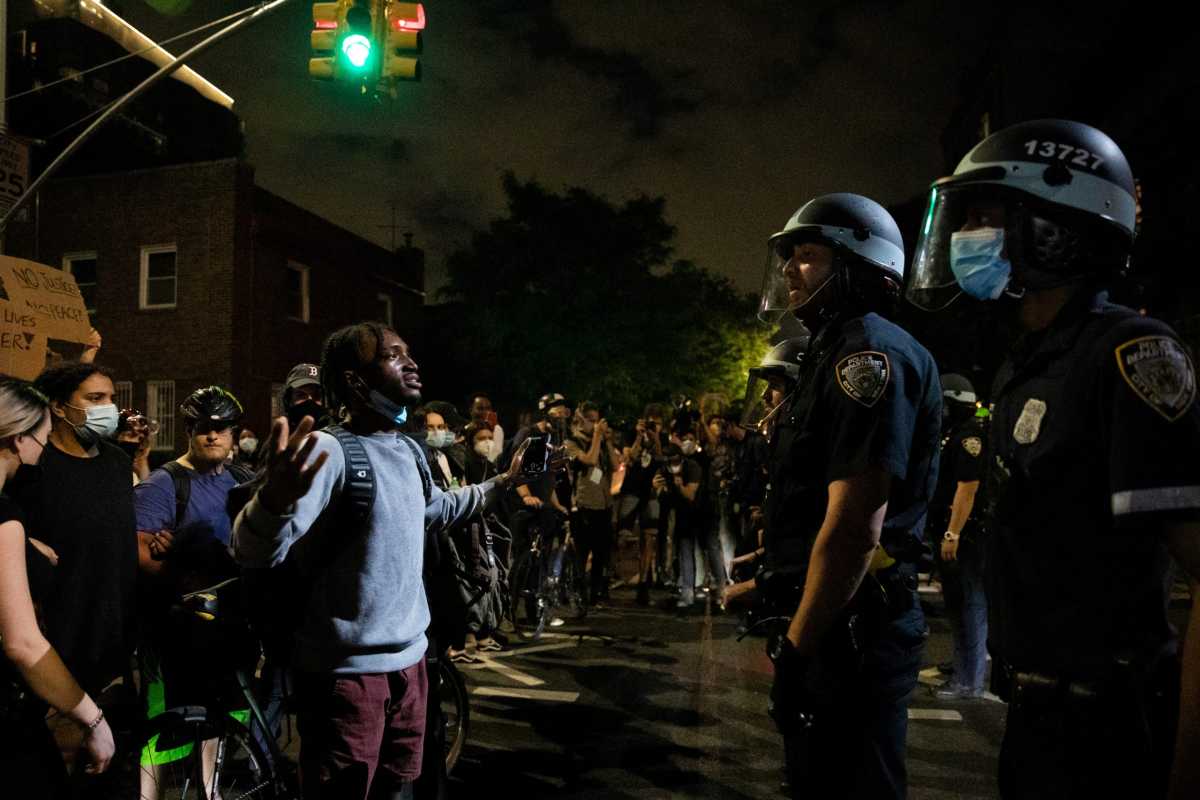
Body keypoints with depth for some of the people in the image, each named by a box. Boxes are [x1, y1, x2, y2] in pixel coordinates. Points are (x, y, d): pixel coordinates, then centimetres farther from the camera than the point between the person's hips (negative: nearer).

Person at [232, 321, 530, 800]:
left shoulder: (409, 450, 6)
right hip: (347, 670, -8)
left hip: (409, 658, 8)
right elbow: (257, 553, -32)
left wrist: (502, 483, 28)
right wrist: (276, 499, -54)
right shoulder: (329, 451, -21)